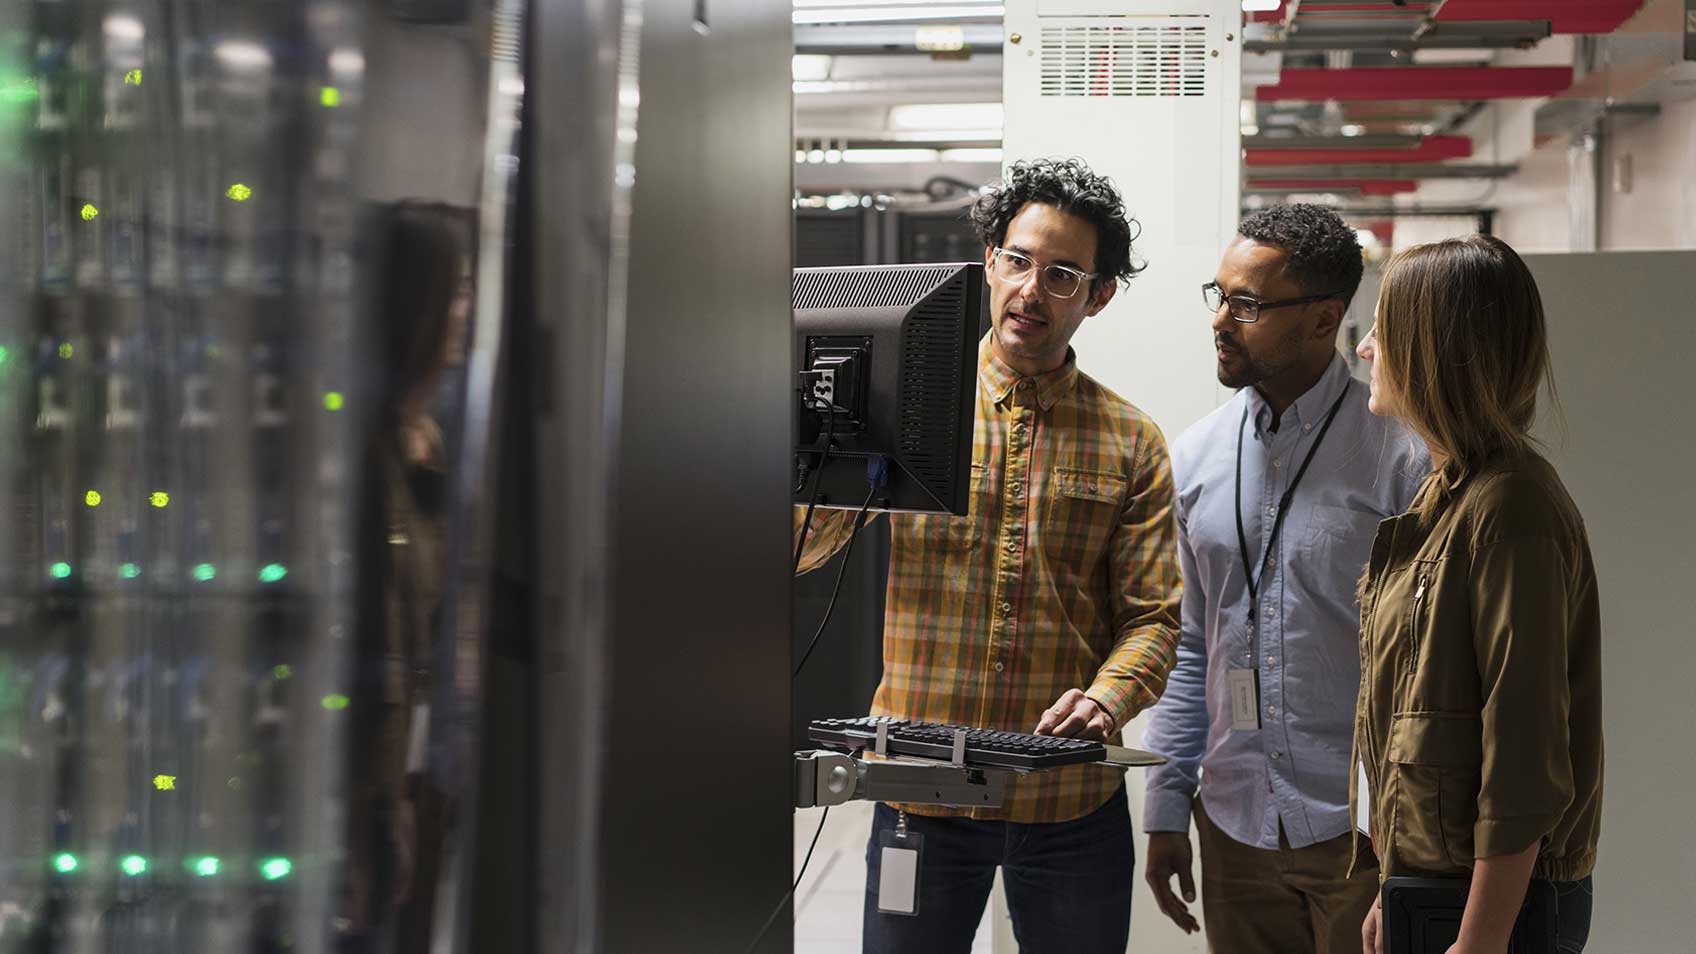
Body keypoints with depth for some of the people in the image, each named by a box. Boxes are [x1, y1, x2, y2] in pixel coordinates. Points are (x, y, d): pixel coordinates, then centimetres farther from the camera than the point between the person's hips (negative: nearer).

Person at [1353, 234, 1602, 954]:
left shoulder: (1510, 506, -18)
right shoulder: (1447, 492, 12)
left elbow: (1526, 754, -21)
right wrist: (1397, 888, 15)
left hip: (1496, 894, -9)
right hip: (1427, 871, 9)